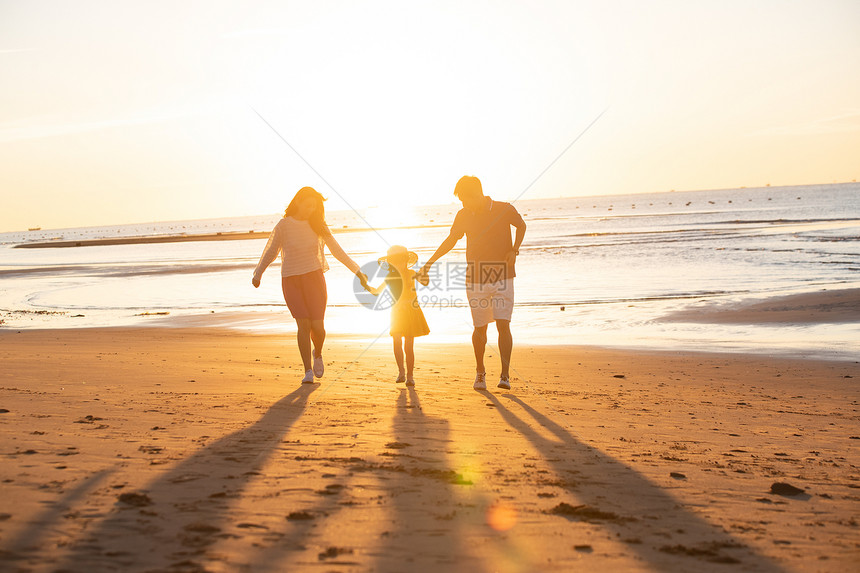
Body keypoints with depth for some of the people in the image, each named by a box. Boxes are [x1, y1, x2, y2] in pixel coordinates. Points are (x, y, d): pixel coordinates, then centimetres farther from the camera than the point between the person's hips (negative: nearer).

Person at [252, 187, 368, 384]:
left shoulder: (317, 225, 3)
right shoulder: (284, 225, -3)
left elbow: (337, 250, 8)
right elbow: (270, 251, 9)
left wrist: (357, 271, 5)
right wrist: (257, 274, 17)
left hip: (314, 278, 1)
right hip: (291, 281, -1)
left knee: (317, 326, -7)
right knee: (304, 325, -13)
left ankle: (318, 354, 26)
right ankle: (308, 371, -2)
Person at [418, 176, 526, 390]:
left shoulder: (505, 210, -6)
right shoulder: (463, 215, 1)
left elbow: (521, 225, 13)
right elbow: (450, 240, 13)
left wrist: (514, 249, -2)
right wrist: (428, 264, 9)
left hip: (502, 278, -2)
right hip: (475, 280, 2)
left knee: (503, 325, -11)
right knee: (480, 328, 5)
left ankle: (505, 376, -6)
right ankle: (480, 372, 25)